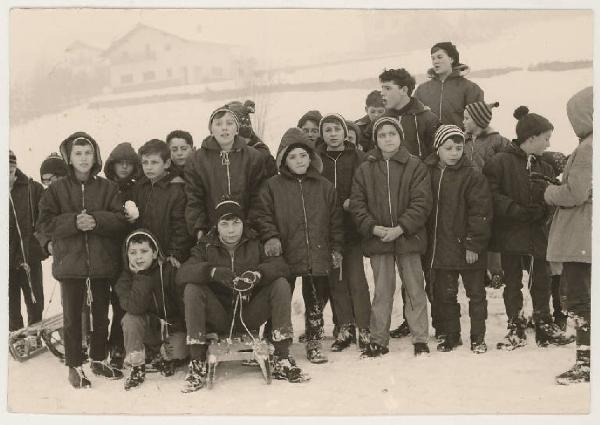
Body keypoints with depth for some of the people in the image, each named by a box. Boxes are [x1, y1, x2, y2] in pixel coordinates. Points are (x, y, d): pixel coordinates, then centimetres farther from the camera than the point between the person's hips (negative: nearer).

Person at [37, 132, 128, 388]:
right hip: (69, 261, -1)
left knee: (101, 314, 12)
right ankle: (74, 366, 14)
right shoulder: (57, 189, 2)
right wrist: (74, 222, -19)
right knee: (72, 316, 3)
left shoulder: (107, 188, 4)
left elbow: (121, 220, -4)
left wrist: (96, 220, -20)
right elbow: (45, 223, -6)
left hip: (102, 261, 2)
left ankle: (99, 360, 28)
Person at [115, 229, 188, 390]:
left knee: (179, 351, -27)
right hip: (148, 328, 1)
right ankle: (137, 368, -13)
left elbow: (183, 304, -10)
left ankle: (167, 357, 14)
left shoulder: (169, 270, -14)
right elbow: (135, 307, -30)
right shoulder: (125, 279, -11)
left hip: (173, 327, -1)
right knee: (130, 319, -29)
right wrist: (142, 275, -32)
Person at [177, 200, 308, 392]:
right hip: (220, 317, -1)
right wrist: (213, 272, -35)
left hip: (250, 316, 1)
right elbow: (182, 274, -16)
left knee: (281, 284, -19)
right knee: (192, 289, -24)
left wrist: (258, 274, -32)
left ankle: (282, 359, -19)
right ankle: (197, 364, -23)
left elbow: (281, 266, -11)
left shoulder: (256, 243, 3)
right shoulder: (206, 246, 1)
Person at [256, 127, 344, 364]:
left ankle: (314, 344, 21)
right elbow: (263, 216, 1)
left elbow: (335, 220, 12)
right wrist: (270, 237, -14)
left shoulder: (324, 187, 9)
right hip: (284, 257, -2)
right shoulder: (272, 187, 2)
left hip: (318, 258, 2)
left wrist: (336, 248, 8)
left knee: (315, 303, 8)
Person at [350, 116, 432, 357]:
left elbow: (421, 203, -8)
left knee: (415, 290, 6)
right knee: (381, 292, 9)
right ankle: (378, 341, 17)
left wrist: (401, 227, -17)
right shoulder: (365, 170, 6)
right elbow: (357, 204, 3)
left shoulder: (415, 167, -1)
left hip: (408, 238, -2)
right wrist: (373, 228, -11)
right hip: (377, 239, 2)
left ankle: (420, 339, 15)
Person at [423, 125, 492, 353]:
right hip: (440, 247, 4)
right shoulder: (428, 173, 3)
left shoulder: (472, 174, -9)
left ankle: (478, 337, 19)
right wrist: (426, 244, 5)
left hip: (468, 247, -4)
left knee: (476, 293, 8)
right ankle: (451, 335, 27)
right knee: (445, 294, 13)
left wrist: (473, 245, -15)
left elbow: (480, 212, -11)